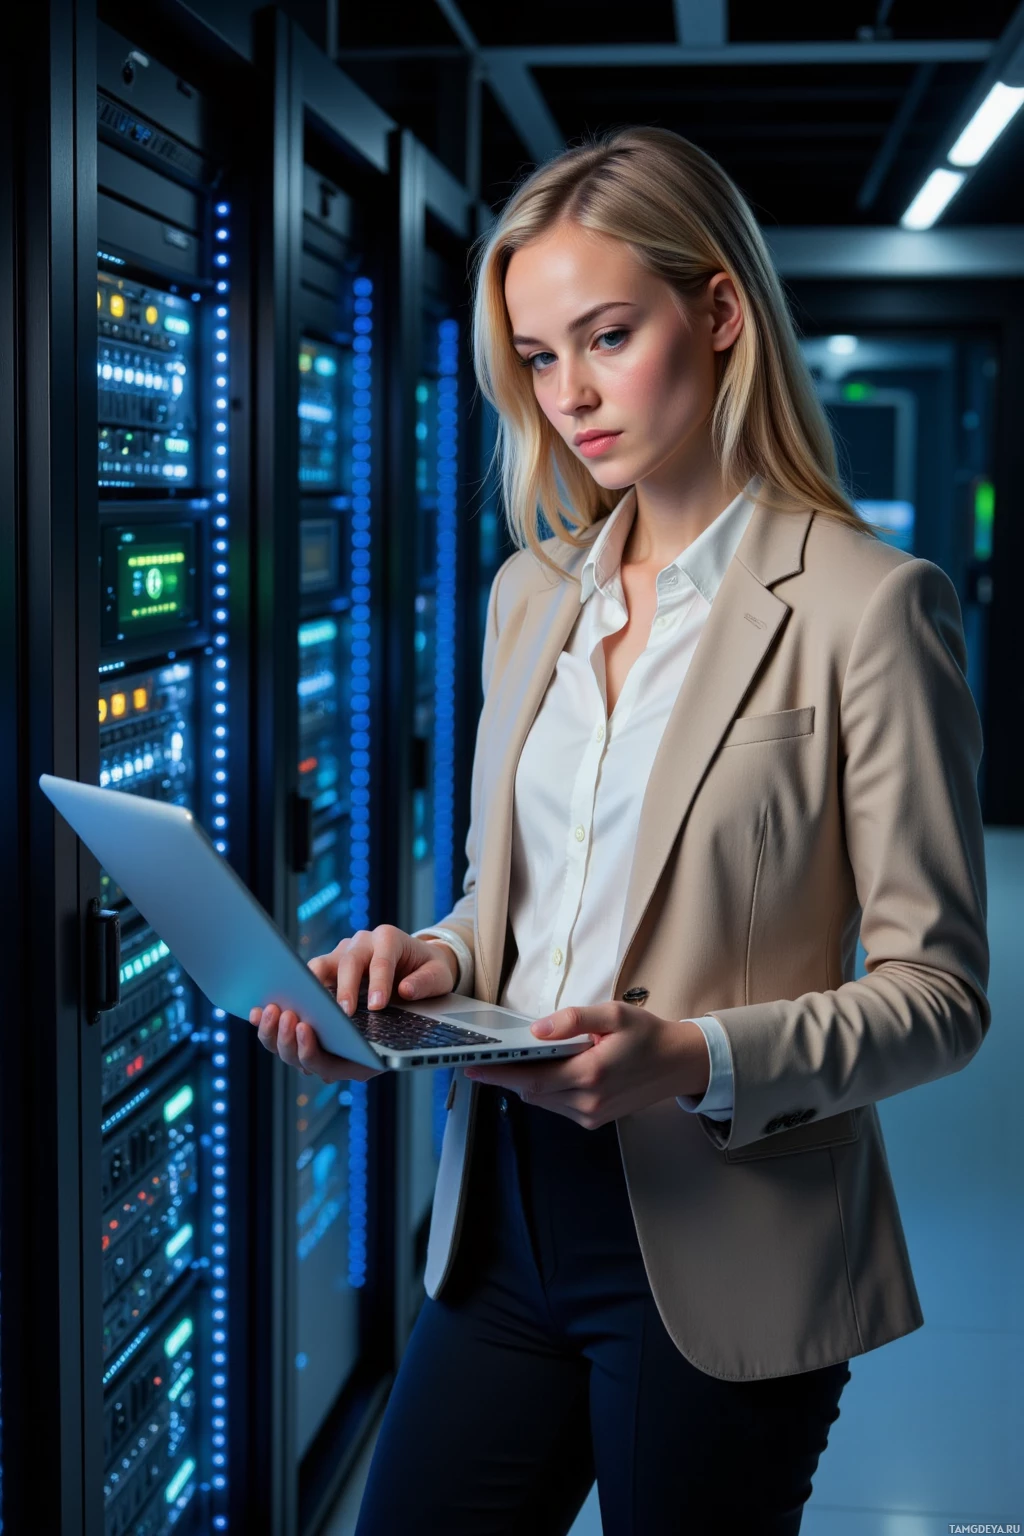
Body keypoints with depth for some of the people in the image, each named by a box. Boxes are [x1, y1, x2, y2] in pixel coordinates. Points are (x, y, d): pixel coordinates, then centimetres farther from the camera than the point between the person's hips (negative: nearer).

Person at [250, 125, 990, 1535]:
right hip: (507, 1220, 6)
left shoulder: (865, 603, -10)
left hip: (717, 1253, -5)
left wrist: (698, 1060, -24)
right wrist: (436, 959, -3)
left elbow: (936, 992, -10)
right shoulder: (532, 593, 11)